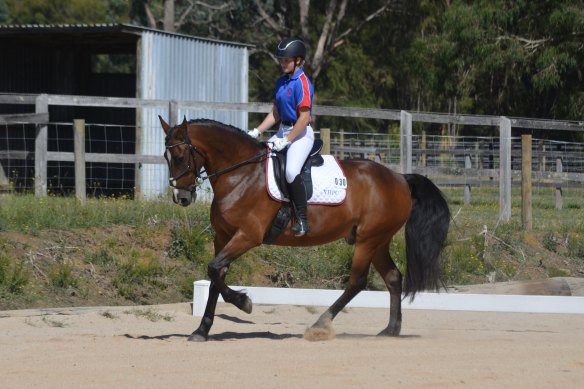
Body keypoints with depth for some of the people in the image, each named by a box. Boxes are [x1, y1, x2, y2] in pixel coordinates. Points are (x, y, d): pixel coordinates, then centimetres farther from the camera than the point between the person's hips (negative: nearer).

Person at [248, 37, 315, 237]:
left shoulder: (302, 83, -15)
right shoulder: (281, 82, 11)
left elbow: (304, 118, -19)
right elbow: (275, 113, 16)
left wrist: (286, 141, -20)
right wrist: (257, 131, 6)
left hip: (301, 133, -9)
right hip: (283, 131, 9)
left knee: (291, 171, -28)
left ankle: (303, 220, -22)